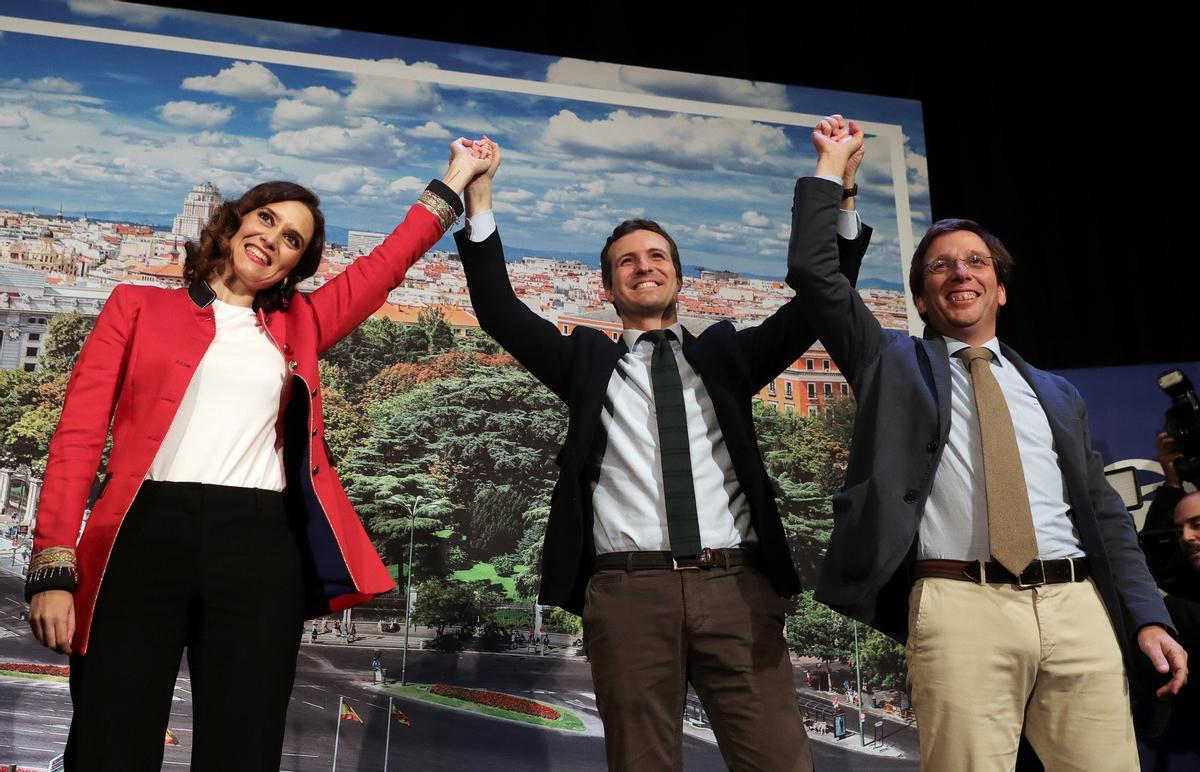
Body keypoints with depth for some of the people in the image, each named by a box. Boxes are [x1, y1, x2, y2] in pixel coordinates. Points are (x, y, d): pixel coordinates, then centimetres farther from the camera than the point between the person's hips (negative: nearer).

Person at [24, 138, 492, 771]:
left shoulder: (297, 327, 20)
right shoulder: (139, 307, 14)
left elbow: (390, 262, 25)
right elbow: (78, 435, 6)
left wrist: (454, 181, 28)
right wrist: (54, 567, -4)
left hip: (262, 547, 2)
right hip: (146, 533, -2)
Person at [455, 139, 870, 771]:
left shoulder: (725, 353, 19)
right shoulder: (587, 360, 17)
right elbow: (498, 310, 9)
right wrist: (480, 201, 3)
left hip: (736, 586, 1)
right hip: (628, 591, 0)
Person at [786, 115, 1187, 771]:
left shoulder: (1056, 394, 23)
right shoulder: (895, 365, 15)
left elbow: (1104, 512, 20)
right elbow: (813, 271, 6)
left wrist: (1148, 617, 10)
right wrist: (832, 164, 12)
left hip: (1077, 606, 4)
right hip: (961, 606, -3)